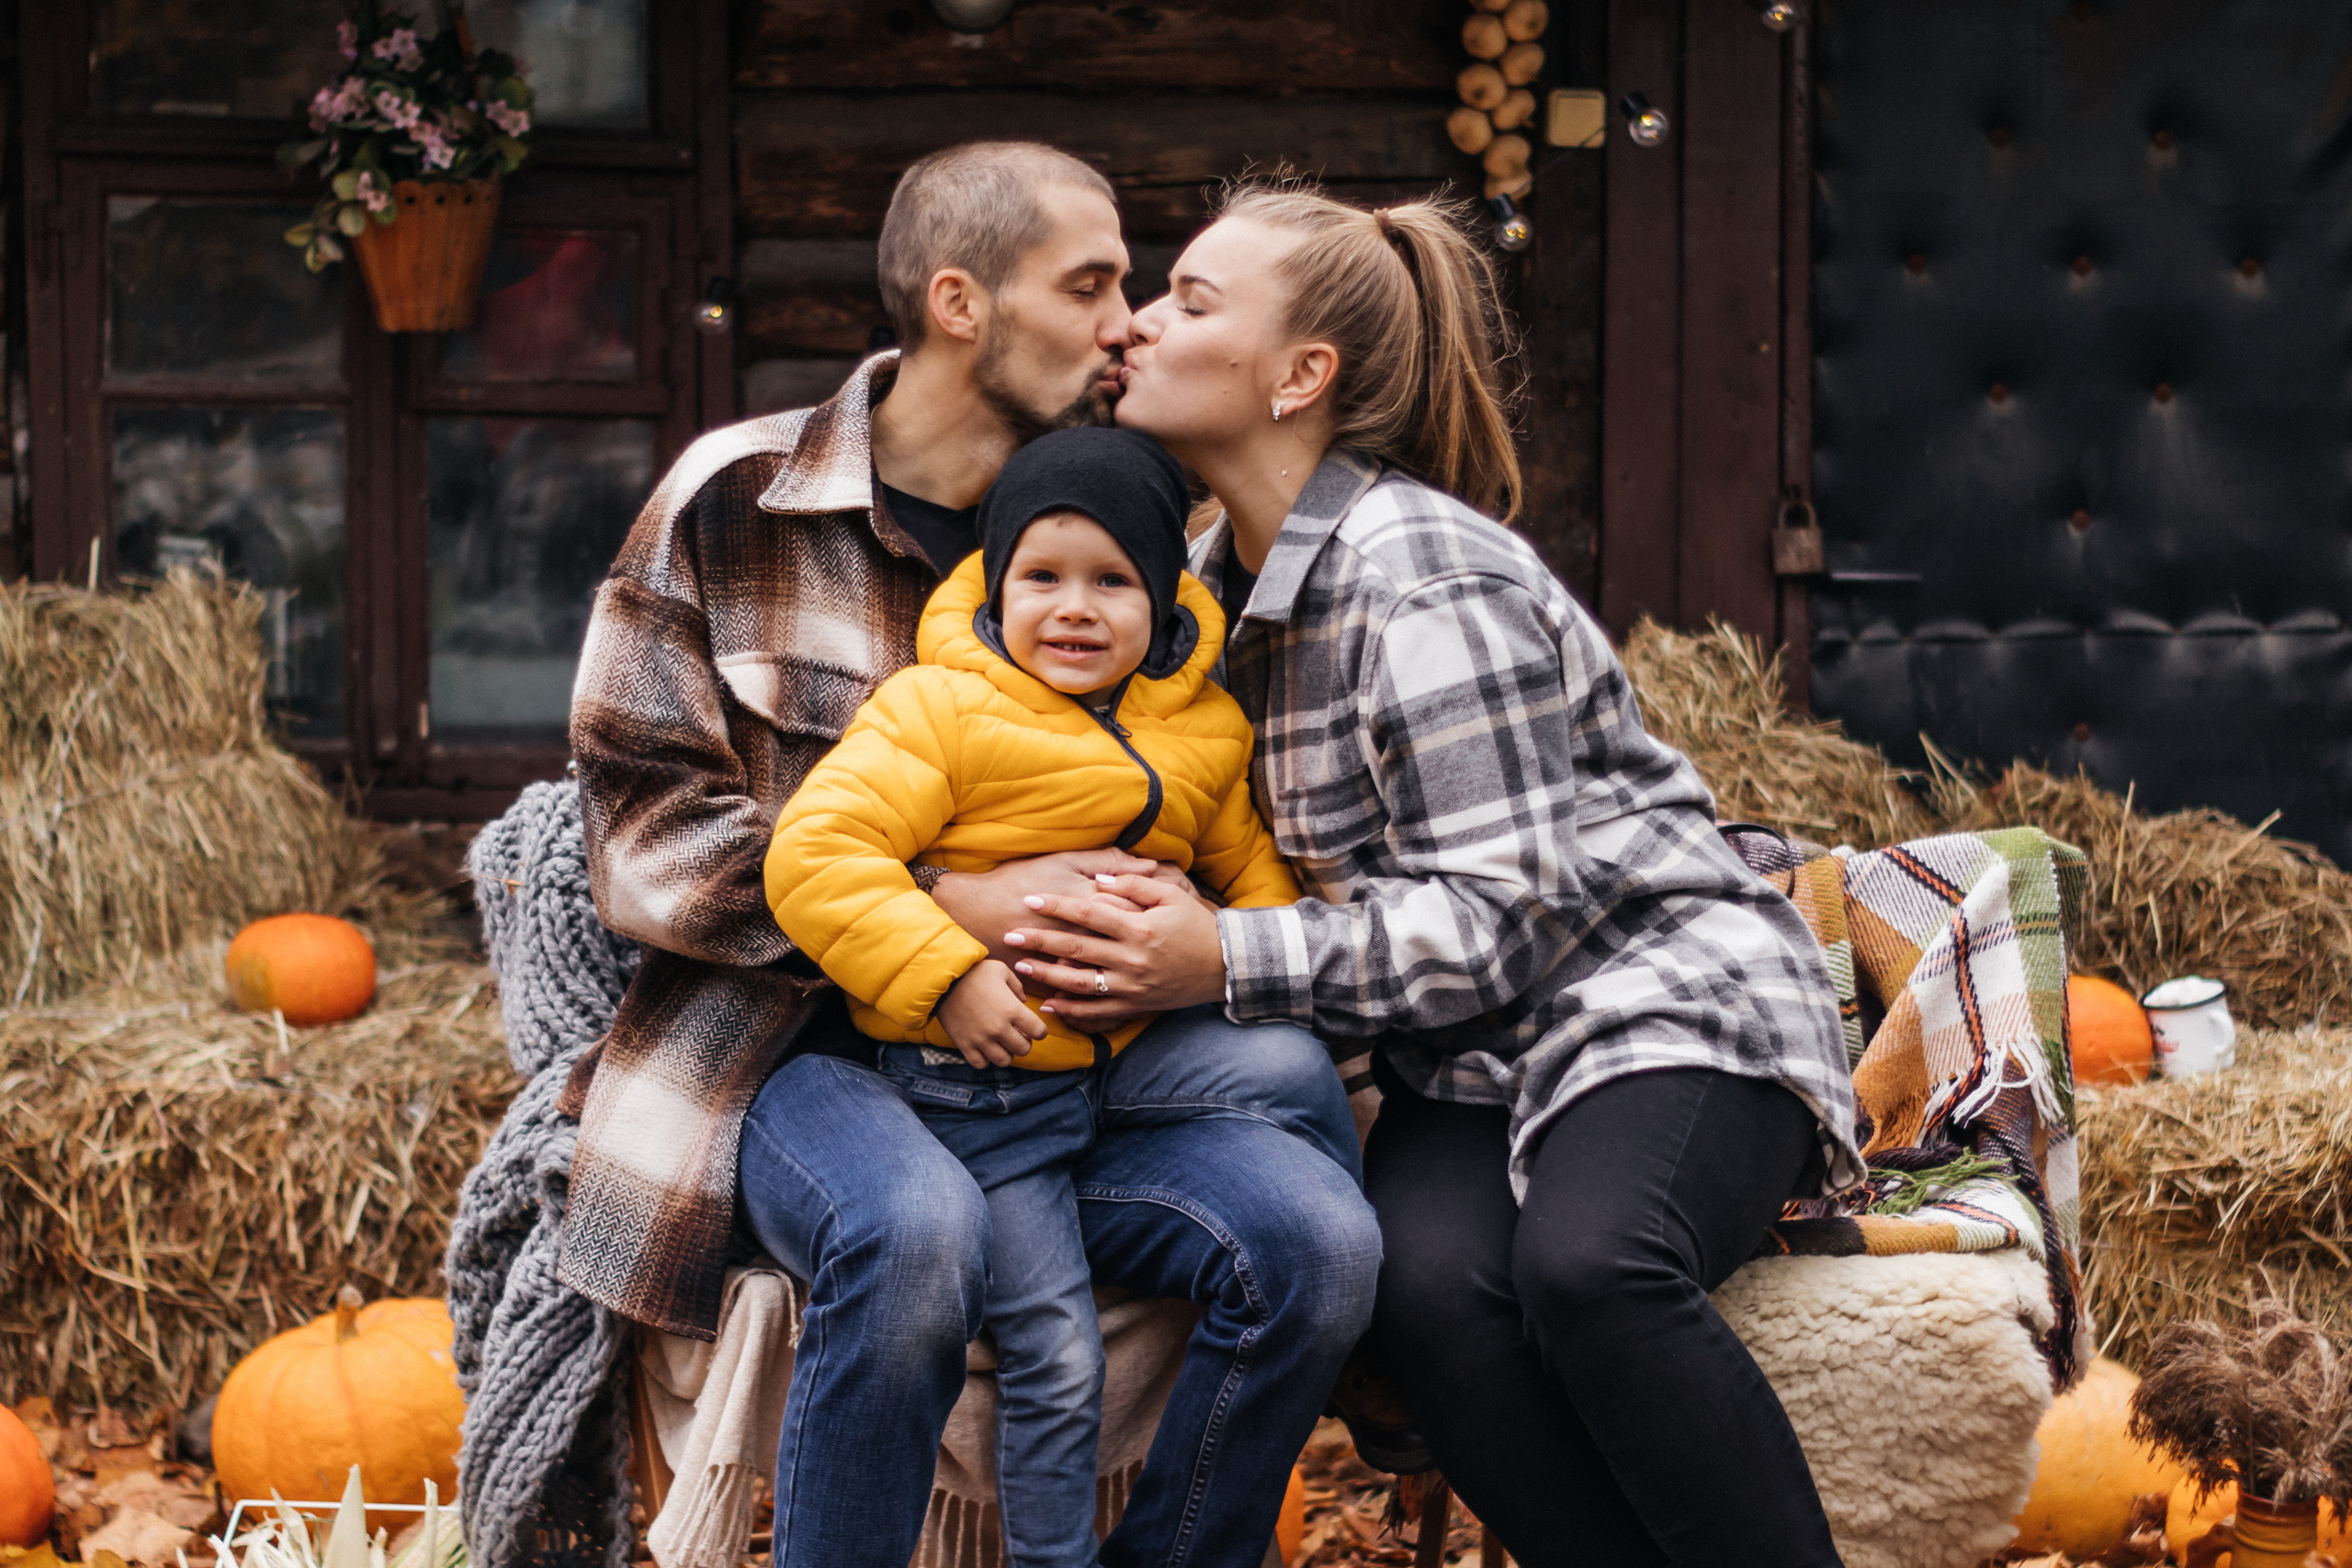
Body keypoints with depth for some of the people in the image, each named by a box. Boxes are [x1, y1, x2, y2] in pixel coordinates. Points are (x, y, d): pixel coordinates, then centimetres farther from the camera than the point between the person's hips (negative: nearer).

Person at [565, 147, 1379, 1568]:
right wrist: (951, 909, -19)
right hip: (796, 1046, -4)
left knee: (1317, 1235, -23)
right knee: (916, 1227, -38)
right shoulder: (734, 502, -2)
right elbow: (646, 836, -7)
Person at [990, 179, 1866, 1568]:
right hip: (1473, 1058, 7)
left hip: (1661, 1003, -6)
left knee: (1587, 1266, -37)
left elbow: (1500, 918, -20)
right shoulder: (1227, 576, 10)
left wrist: (1225, 964, -26)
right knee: (1427, 1284, -28)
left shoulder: (1425, 583, -17)